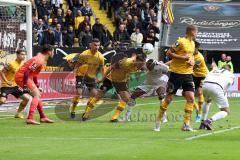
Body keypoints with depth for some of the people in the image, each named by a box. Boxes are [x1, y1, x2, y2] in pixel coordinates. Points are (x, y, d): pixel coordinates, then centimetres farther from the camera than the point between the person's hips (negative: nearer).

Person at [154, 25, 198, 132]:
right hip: (176, 73, -6)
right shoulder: (181, 42, -13)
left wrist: (192, 61, 7)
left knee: (191, 98, -6)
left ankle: (186, 124, -1)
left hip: (188, 74, 6)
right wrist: (182, 57, -20)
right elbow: (168, 53, -15)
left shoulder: (192, 43, 11)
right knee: (168, 98, 1)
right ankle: (158, 122, 14)